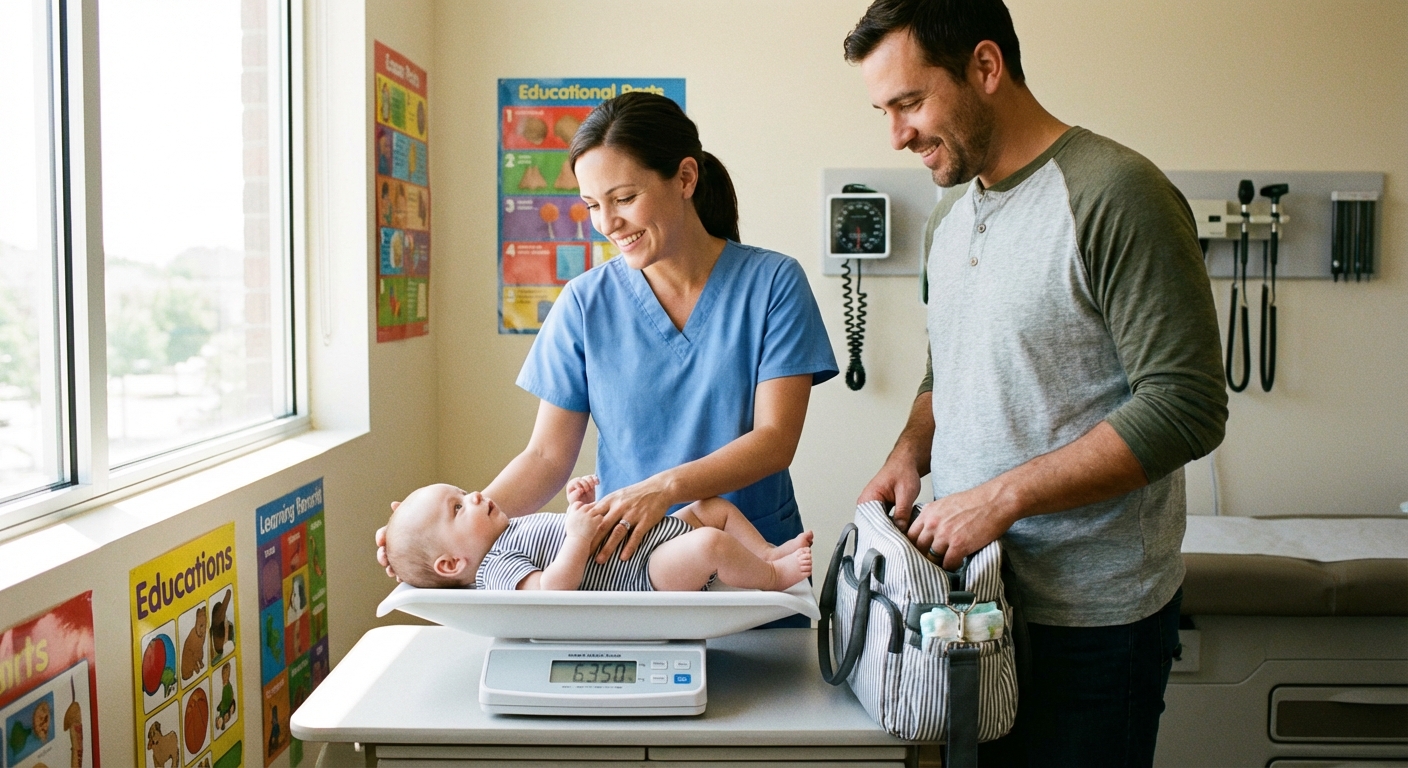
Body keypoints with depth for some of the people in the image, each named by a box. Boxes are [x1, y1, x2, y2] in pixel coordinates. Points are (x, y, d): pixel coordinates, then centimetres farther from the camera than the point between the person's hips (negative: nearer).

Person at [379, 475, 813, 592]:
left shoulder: (515, 529, 19)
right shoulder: (496, 568, -14)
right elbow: (550, 592, -31)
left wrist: (581, 506, 7)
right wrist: (579, 536, -29)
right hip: (650, 576, -11)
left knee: (716, 506, 19)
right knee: (710, 544, -31)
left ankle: (770, 552, 19)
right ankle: (771, 577, -5)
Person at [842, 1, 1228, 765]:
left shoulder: (1113, 195, -15)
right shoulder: (948, 220, 10)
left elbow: (1184, 408, -20)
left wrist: (1002, 496, -22)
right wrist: (908, 455, 1)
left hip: (1089, 617, -7)